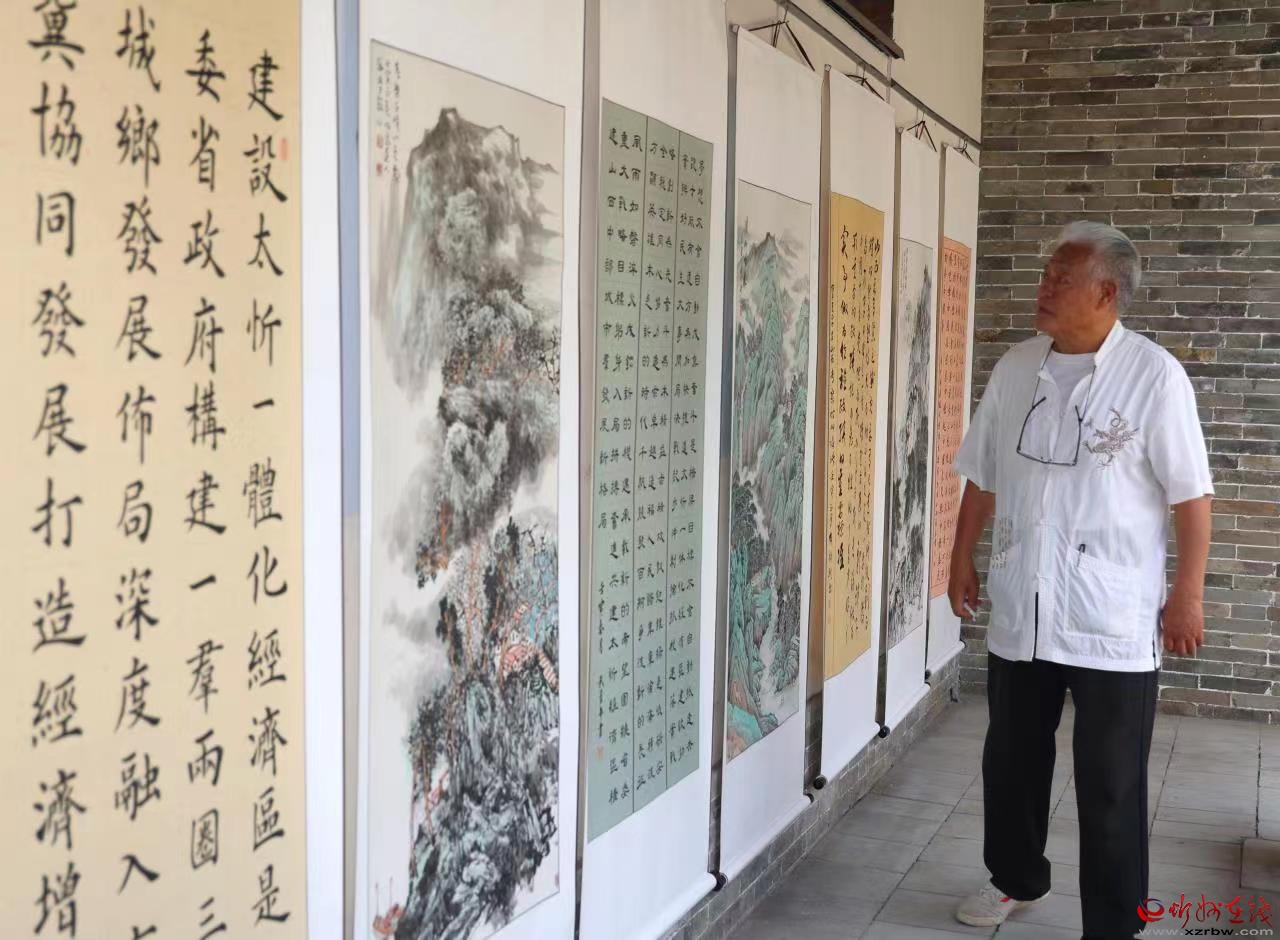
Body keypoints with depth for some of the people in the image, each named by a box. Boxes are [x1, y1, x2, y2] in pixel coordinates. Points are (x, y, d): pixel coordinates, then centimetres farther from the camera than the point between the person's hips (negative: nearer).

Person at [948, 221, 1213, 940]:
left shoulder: (1154, 375, -11)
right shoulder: (1016, 367, 5)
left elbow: (1190, 494, -9)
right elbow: (983, 477, 13)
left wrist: (1188, 593, -10)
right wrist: (963, 558, 15)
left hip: (1114, 622, -5)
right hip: (1020, 611, 5)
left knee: (1111, 786, 3)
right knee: (1012, 762, 19)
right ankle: (1017, 877, 41)